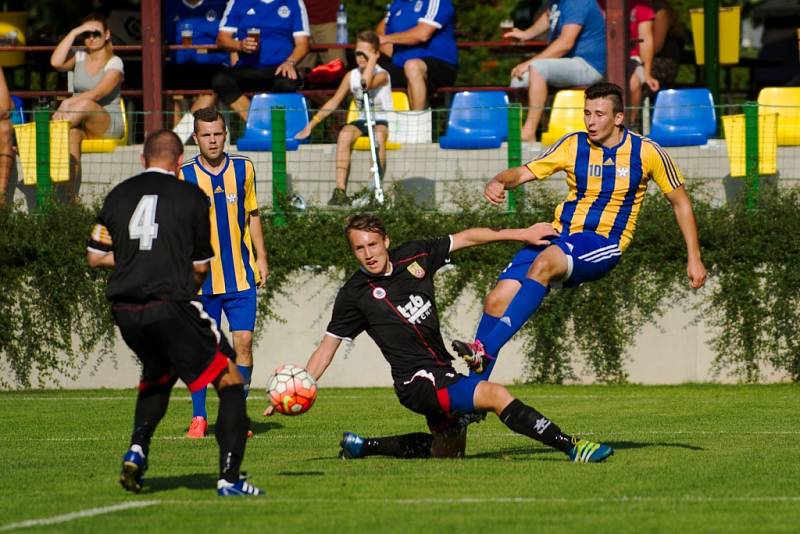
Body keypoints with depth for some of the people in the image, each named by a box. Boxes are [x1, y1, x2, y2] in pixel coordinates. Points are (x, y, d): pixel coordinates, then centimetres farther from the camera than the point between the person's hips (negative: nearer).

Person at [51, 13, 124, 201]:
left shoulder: (114, 63, -2)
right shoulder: (79, 58, 13)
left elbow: (98, 94, -18)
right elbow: (56, 62, -10)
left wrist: (69, 102, -31)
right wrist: (74, 33, -8)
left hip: (108, 124, -3)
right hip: (81, 123, 3)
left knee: (86, 104, -38)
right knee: (72, 134, -36)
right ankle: (70, 195, -47)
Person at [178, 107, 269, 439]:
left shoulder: (243, 169, 5)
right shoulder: (184, 177, -3)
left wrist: (261, 258, 10)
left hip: (241, 276, 2)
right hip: (201, 279, -2)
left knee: (243, 342, -5)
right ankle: (199, 417, 11)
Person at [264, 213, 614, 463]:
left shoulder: (414, 256, 4)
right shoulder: (355, 295, -7)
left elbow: (467, 238, 12)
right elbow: (327, 347, -1)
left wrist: (523, 234, 10)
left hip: (443, 375, 8)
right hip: (418, 382, -8)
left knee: (445, 452, 21)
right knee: (496, 395, -26)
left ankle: (362, 446, 31)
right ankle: (571, 447, -25)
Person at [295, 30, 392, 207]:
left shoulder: (382, 75, -8)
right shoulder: (351, 76, 7)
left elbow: (366, 84, -30)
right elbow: (333, 103, 11)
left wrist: (372, 60, -17)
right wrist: (311, 124, 6)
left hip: (382, 121, -4)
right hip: (363, 121, 4)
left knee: (378, 135, -39)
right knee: (344, 134, -29)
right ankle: (340, 190, -34)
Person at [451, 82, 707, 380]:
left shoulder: (646, 152, 0)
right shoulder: (573, 145, 6)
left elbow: (680, 202, 10)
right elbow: (524, 173, 4)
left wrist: (693, 258, 7)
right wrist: (498, 182, -20)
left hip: (603, 244, -4)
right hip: (560, 237, 4)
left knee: (546, 261, -36)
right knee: (497, 300, -16)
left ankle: (485, 350, -44)